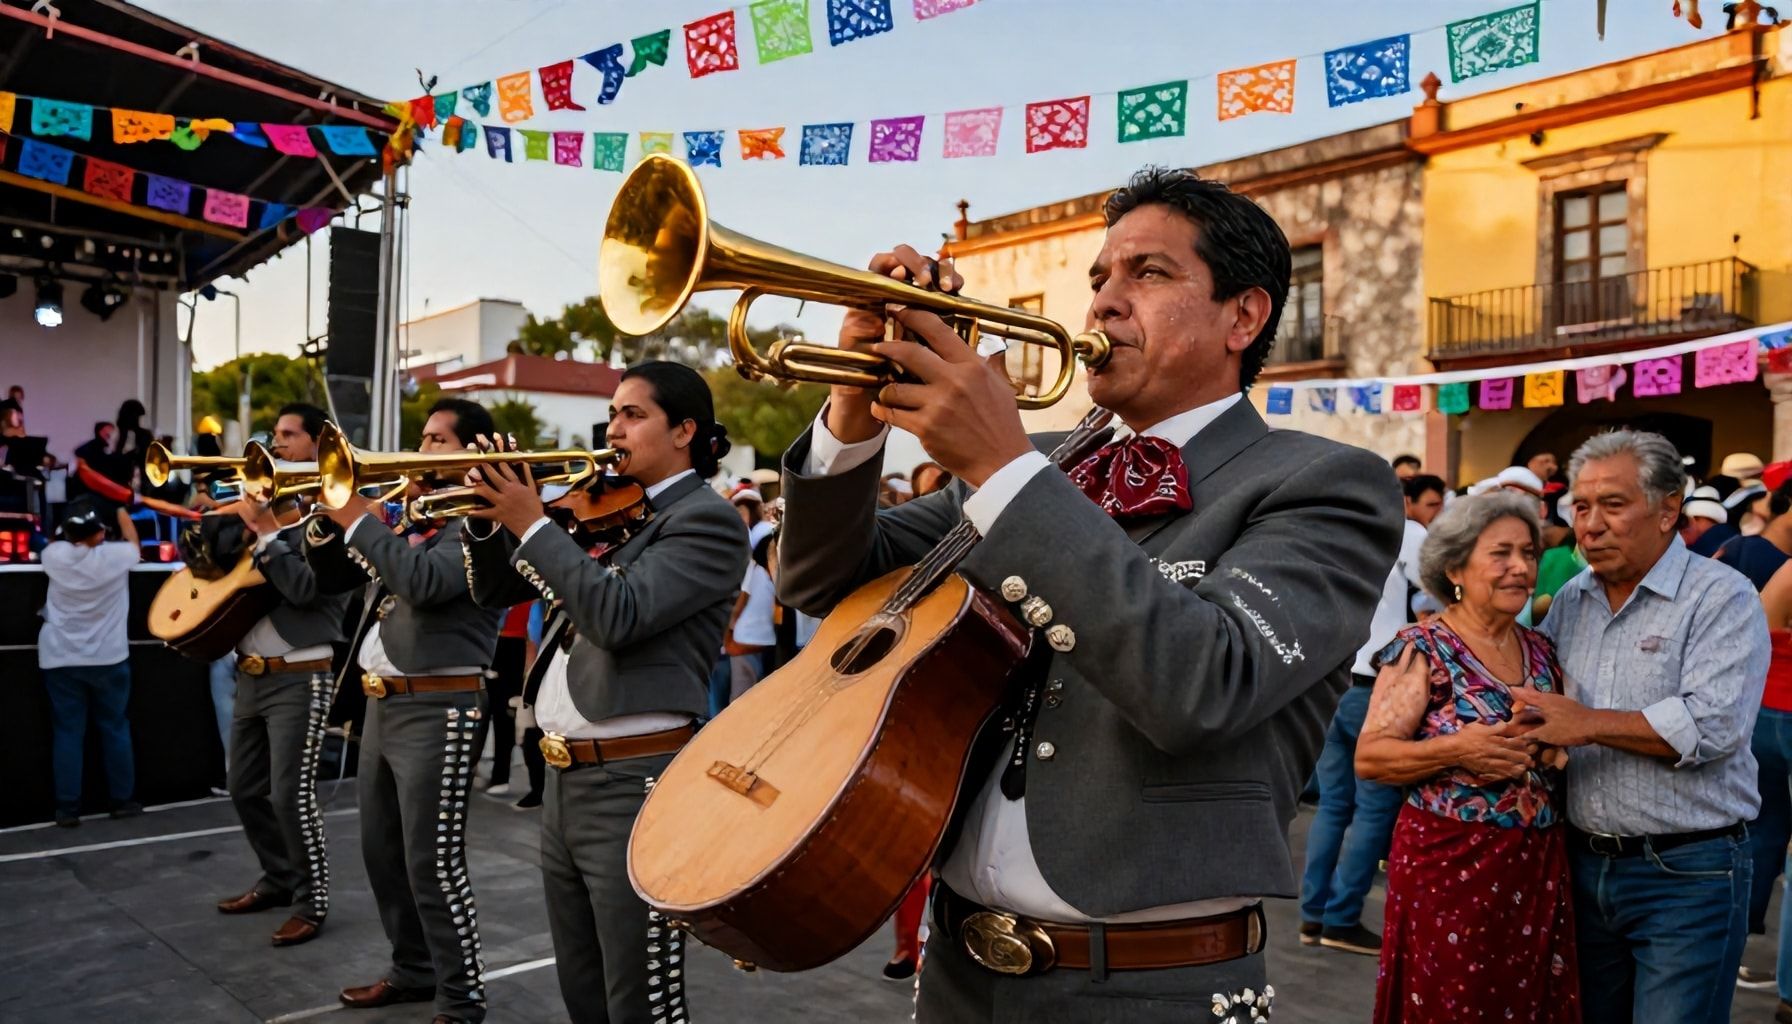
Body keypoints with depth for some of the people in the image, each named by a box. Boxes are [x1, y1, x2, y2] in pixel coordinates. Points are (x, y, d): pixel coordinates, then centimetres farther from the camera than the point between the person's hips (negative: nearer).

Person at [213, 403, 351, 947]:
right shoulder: (269, 504, 13)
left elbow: (306, 588, -22)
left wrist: (266, 531, -17)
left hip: (299, 678, -8)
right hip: (251, 674, 9)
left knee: (291, 794, -8)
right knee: (244, 787, 16)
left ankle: (311, 901, 6)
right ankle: (278, 878, 32)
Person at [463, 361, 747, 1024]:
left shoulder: (707, 519, -9)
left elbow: (618, 615, -23)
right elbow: (494, 589, 16)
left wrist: (531, 524, -18)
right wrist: (491, 513, -2)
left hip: (636, 784, -8)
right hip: (566, 777, 8)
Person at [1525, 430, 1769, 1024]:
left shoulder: (1722, 597, -10)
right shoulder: (1570, 600, 9)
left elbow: (1713, 724, -23)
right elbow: (1535, 703, 20)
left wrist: (1588, 724, -19)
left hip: (1688, 876, -6)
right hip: (1584, 863, 6)